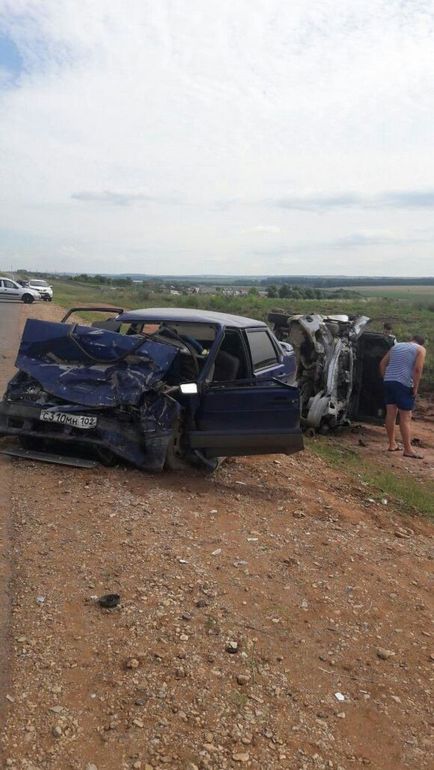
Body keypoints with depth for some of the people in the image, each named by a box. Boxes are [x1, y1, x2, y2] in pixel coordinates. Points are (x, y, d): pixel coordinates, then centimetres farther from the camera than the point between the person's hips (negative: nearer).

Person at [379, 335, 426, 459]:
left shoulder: (396, 346, 21)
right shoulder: (420, 349, 4)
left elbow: (382, 363, 16)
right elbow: (418, 369, -11)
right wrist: (415, 387, -7)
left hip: (388, 381, 6)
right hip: (404, 384, -6)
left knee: (391, 413, 10)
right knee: (405, 417, -3)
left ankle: (392, 444, 17)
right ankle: (408, 449, -1)